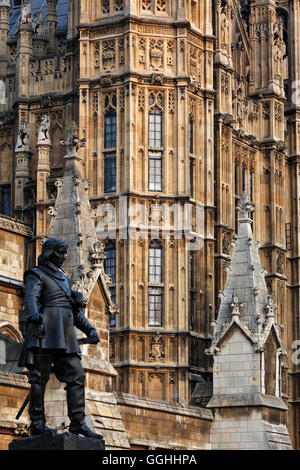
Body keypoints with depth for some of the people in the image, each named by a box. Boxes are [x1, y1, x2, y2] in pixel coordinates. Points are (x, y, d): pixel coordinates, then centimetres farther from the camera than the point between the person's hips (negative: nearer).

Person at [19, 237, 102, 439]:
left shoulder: (64, 279, 27)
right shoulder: (37, 275, 4)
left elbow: (75, 309, 31)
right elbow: (31, 297, -16)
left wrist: (89, 329, 19)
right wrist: (34, 314, -37)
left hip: (65, 337, 7)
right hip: (46, 333, -7)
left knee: (76, 375, -2)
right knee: (40, 375, -9)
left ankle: (78, 422, -3)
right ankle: (37, 423, -8)